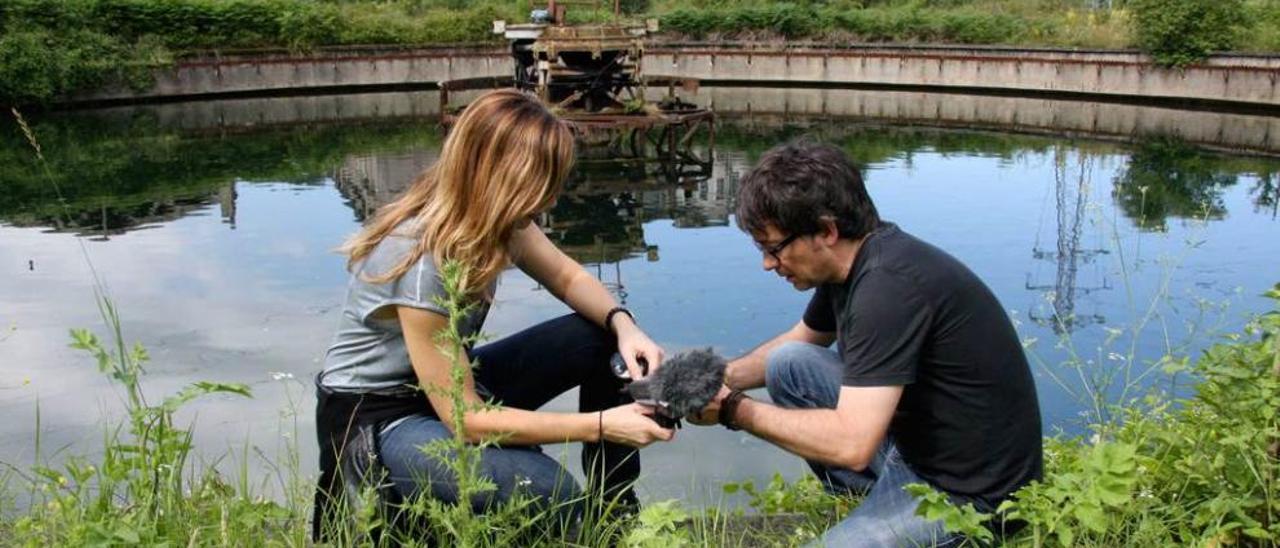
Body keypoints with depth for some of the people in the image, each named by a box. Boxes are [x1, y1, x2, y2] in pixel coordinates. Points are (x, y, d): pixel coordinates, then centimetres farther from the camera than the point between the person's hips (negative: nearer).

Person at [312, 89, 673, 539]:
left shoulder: (485, 213, -11)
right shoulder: (422, 260, -33)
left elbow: (567, 276, 4)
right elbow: (464, 419, -28)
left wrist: (623, 324, -18)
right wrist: (600, 425, -27)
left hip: (447, 385, 8)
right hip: (374, 418, -8)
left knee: (601, 338, -7)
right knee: (548, 493, -32)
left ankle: (615, 511, 7)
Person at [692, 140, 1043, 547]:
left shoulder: (889, 285, -28)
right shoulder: (849, 261, 0)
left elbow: (850, 444, -32)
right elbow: (799, 341, 19)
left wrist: (734, 409, -21)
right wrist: (724, 378, 2)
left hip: (967, 492, -9)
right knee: (789, 363, 4)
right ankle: (873, 505, 5)